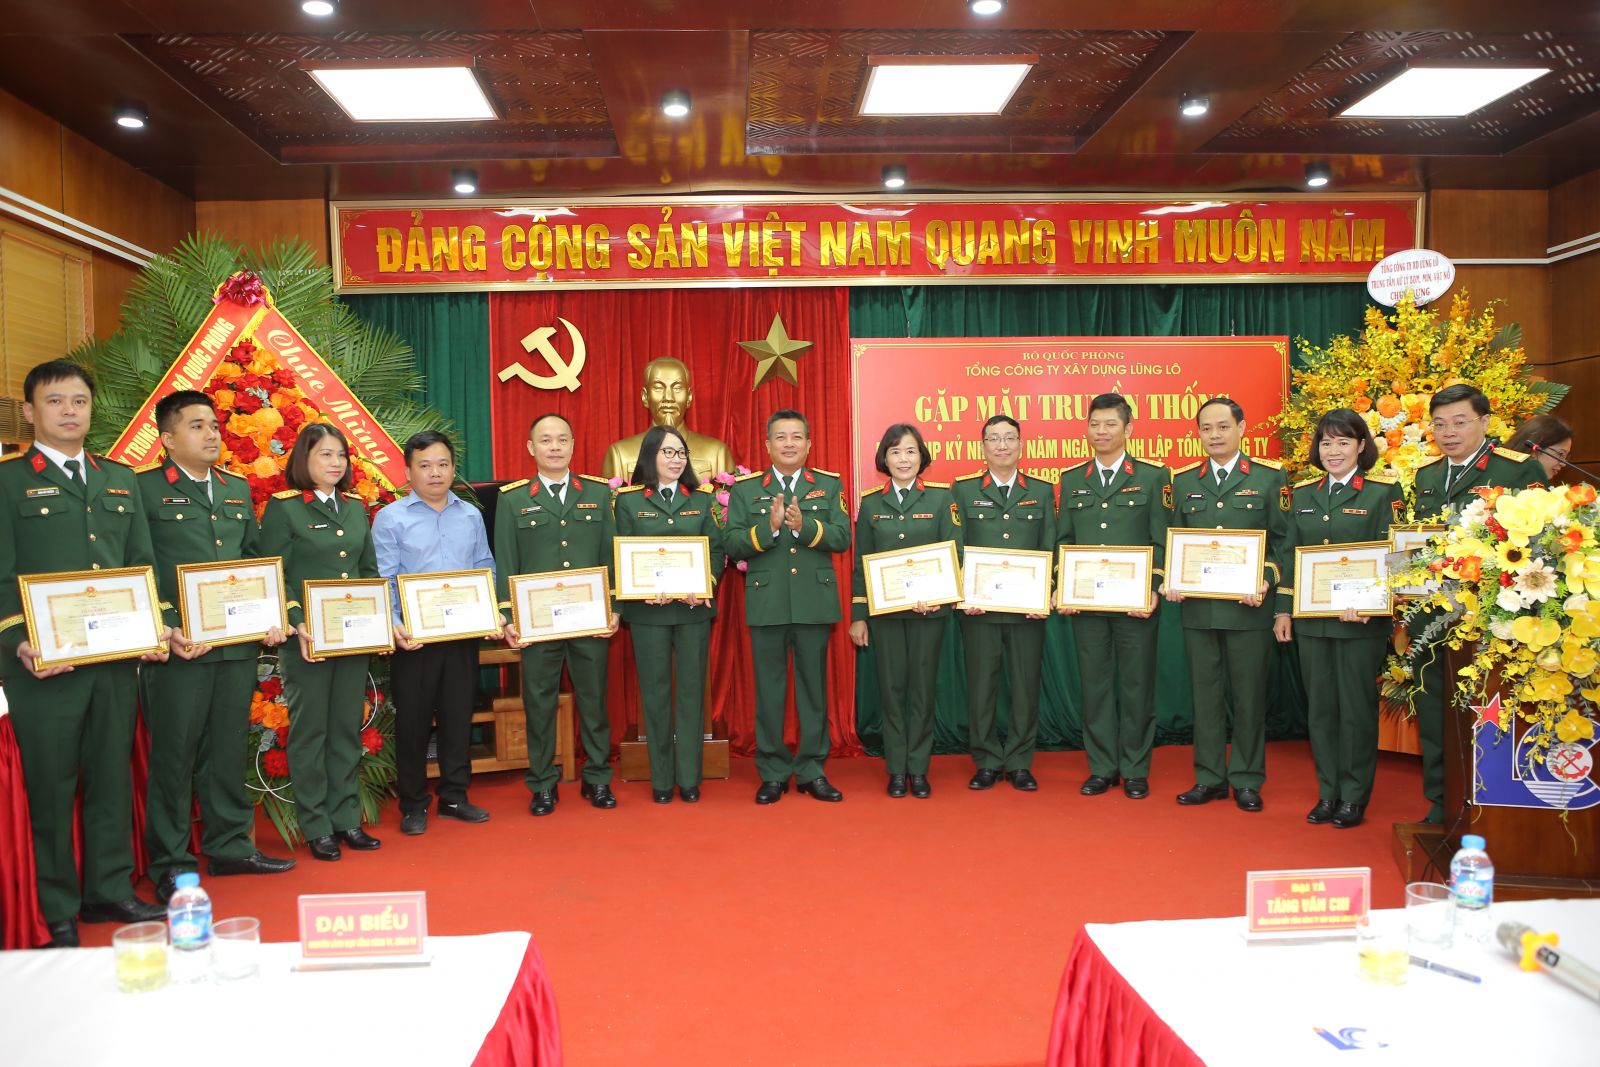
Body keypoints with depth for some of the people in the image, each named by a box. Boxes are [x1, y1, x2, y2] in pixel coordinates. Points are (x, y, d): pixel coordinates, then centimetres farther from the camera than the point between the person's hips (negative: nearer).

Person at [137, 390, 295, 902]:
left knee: (229, 750, 13)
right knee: (174, 754, 3)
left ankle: (231, 845, 24)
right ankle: (170, 862, 14)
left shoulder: (238, 490, 16)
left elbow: (257, 561, 18)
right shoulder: (145, 489, -2)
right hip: (180, 648, -5)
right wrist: (166, 630, -16)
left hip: (239, 645, 5)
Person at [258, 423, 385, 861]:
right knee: (310, 731, 4)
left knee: (347, 729, 11)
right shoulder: (283, 508, -4)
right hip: (307, 640, -5)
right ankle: (316, 828, 13)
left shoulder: (355, 508, 12)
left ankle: (346, 817, 21)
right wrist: (297, 625, -20)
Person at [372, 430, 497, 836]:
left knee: (458, 715, 11)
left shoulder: (471, 516, 9)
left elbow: (485, 571, 10)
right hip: (414, 636, -3)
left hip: (463, 634, 3)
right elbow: (385, 580, -7)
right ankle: (413, 805, 18)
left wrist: (493, 616, -3)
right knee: (413, 719, 6)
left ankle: (455, 797, 24)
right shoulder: (390, 518, -2)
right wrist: (394, 626, -21)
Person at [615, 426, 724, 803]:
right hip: (647, 609, -1)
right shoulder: (628, 500, 3)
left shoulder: (703, 498, 8)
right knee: (655, 693, 4)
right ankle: (661, 779, 13)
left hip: (694, 607, 1)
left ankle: (689, 778, 12)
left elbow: (717, 550, 4)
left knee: (692, 690, 4)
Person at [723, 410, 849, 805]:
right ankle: (773, 773, 17)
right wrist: (768, 527, -19)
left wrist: (804, 525, -21)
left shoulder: (829, 485, 7)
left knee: (813, 688, 8)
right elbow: (731, 543, -4)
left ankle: (812, 770, 18)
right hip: (766, 604, 0)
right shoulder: (744, 488, 5)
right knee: (768, 691, 6)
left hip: (814, 603, 1)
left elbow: (843, 537, -5)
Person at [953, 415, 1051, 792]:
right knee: (981, 686, 4)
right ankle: (987, 762, 16)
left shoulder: (1043, 491, 9)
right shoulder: (962, 490, 6)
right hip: (978, 606, -1)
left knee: (1026, 686, 5)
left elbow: (1050, 550, 6)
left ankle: (1019, 763, 17)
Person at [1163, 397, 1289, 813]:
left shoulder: (1269, 477, 2)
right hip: (1198, 606, 3)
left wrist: (1265, 580, -14)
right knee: (1205, 692, 8)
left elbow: (1281, 540, 1)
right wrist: (1171, 580, -4)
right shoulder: (1183, 480, 10)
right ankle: (1209, 778, 18)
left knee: (1249, 695, 5)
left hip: (1248, 607, -2)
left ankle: (1247, 781, 17)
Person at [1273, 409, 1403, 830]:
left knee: (1357, 708, 4)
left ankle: (1354, 798, 15)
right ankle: (1327, 793, 21)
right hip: (1310, 619, 4)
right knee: (1319, 708, 10)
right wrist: (1283, 610, 8)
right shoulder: (1302, 493, 11)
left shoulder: (1384, 492, -3)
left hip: (1362, 621, -4)